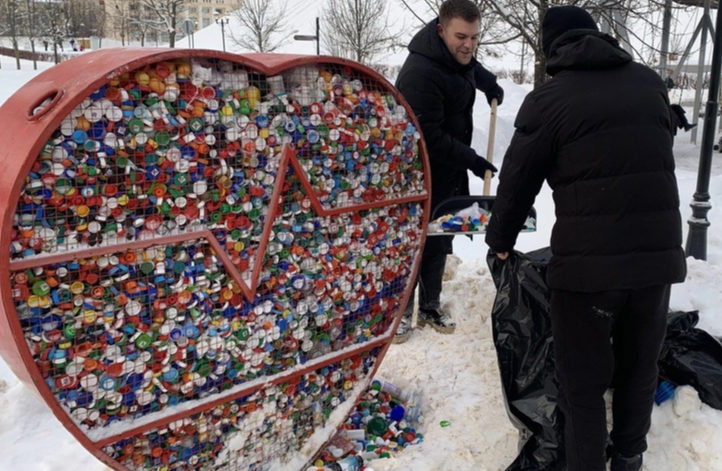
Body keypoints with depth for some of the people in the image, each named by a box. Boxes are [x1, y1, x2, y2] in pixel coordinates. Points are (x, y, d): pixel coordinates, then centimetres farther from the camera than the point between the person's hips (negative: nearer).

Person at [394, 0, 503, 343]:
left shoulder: (459, 56, 3)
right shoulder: (420, 73, -26)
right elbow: (429, 138, -27)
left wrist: (489, 84, 16)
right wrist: (472, 161, -20)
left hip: (448, 173, 8)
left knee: (439, 244, 14)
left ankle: (430, 307, 28)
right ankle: (400, 311, 18)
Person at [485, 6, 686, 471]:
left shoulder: (549, 99, -3)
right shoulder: (650, 82, 11)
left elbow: (518, 179, 1)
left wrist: (501, 240, 18)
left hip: (588, 259, -5)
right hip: (660, 252, 6)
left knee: (583, 381, 8)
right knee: (640, 366, 22)